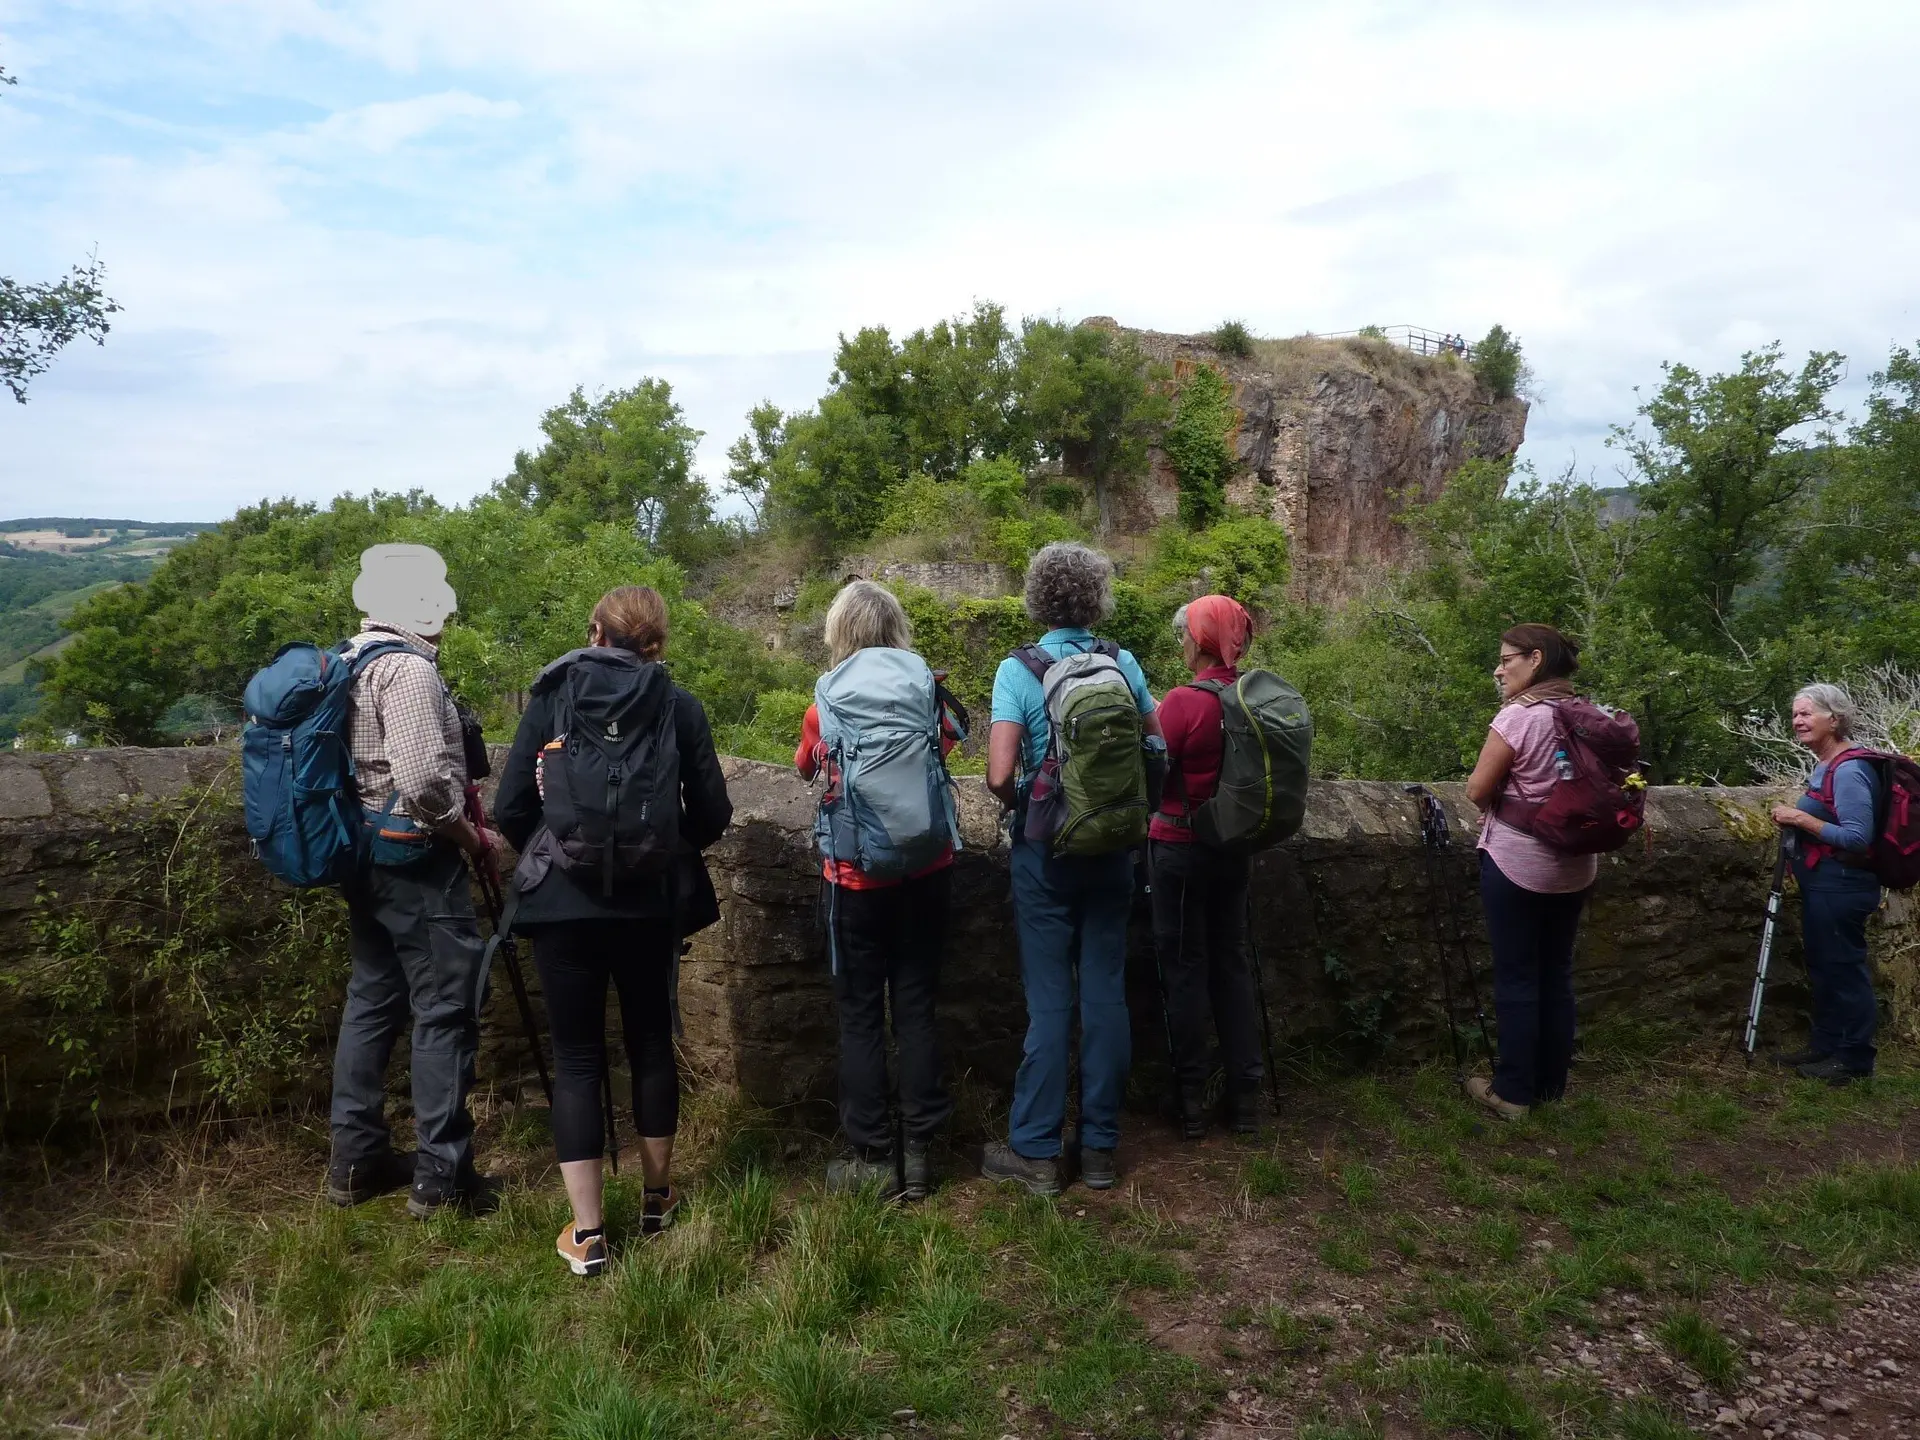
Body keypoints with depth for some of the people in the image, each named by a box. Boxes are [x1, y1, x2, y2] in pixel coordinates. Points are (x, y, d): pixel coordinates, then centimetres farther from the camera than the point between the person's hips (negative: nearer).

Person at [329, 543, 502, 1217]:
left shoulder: (351, 660, 12)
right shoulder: (408, 668, -18)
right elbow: (423, 780, -26)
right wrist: (470, 834, -11)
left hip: (367, 851, 10)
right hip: (416, 856, -10)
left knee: (373, 999, 15)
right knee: (445, 1009, -3)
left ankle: (357, 1159, 24)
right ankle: (442, 1175, 4)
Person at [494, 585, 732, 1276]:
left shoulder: (551, 696, 0)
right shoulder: (677, 705, 0)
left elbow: (509, 808, -4)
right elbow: (712, 813, -1)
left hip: (562, 901, -1)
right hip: (651, 901, 1)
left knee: (577, 1057, 8)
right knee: (651, 1043, 17)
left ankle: (588, 1234, 11)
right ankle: (656, 1198, 33)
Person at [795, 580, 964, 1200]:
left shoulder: (826, 707, -8)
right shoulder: (926, 692, -4)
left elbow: (806, 768, 12)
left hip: (856, 880, -2)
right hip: (925, 874, 3)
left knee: (860, 1015, 7)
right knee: (916, 1007, 10)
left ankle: (872, 1158, 12)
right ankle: (919, 1149, 17)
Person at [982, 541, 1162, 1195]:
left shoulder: (1018, 671, -11)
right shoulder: (1123, 664, -1)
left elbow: (999, 775, -19)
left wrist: (1020, 803, 1)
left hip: (1047, 851, -3)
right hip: (1112, 848, 3)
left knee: (1049, 1000, 3)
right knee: (1106, 993, 9)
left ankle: (1035, 1151, 12)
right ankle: (1099, 1146, 19)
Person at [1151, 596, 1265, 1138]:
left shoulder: (1183, 701, -20)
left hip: (1180, 846, -5)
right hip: (1233, 846, 5)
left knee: (1185, 967, 6)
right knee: (1232, 962, 15)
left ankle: (1191, 1099, 15)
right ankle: (1245, 1094, 22)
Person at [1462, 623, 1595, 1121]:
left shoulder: (1518, 716, -16)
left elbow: (1476, 791, -12)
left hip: (1517, 862, -7)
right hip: (1575, 865, 7)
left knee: (1516, 978, 2)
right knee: (1557, 973, 15)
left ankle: (1513, 1092, 9)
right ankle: (1552, 1082, 25)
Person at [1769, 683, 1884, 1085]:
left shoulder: (1849, 771, -19)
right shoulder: (1824, 766, 11)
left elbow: (1858, 838, -24)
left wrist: (1803, 820, -22)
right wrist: (1795, 820, 9)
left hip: (1840, 887, -10)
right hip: (1822, 886, 10)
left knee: (1843, 970, 1)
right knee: (1823, 969, 18)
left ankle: (1855, 1059, 13)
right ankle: (1824, 1047, 31)